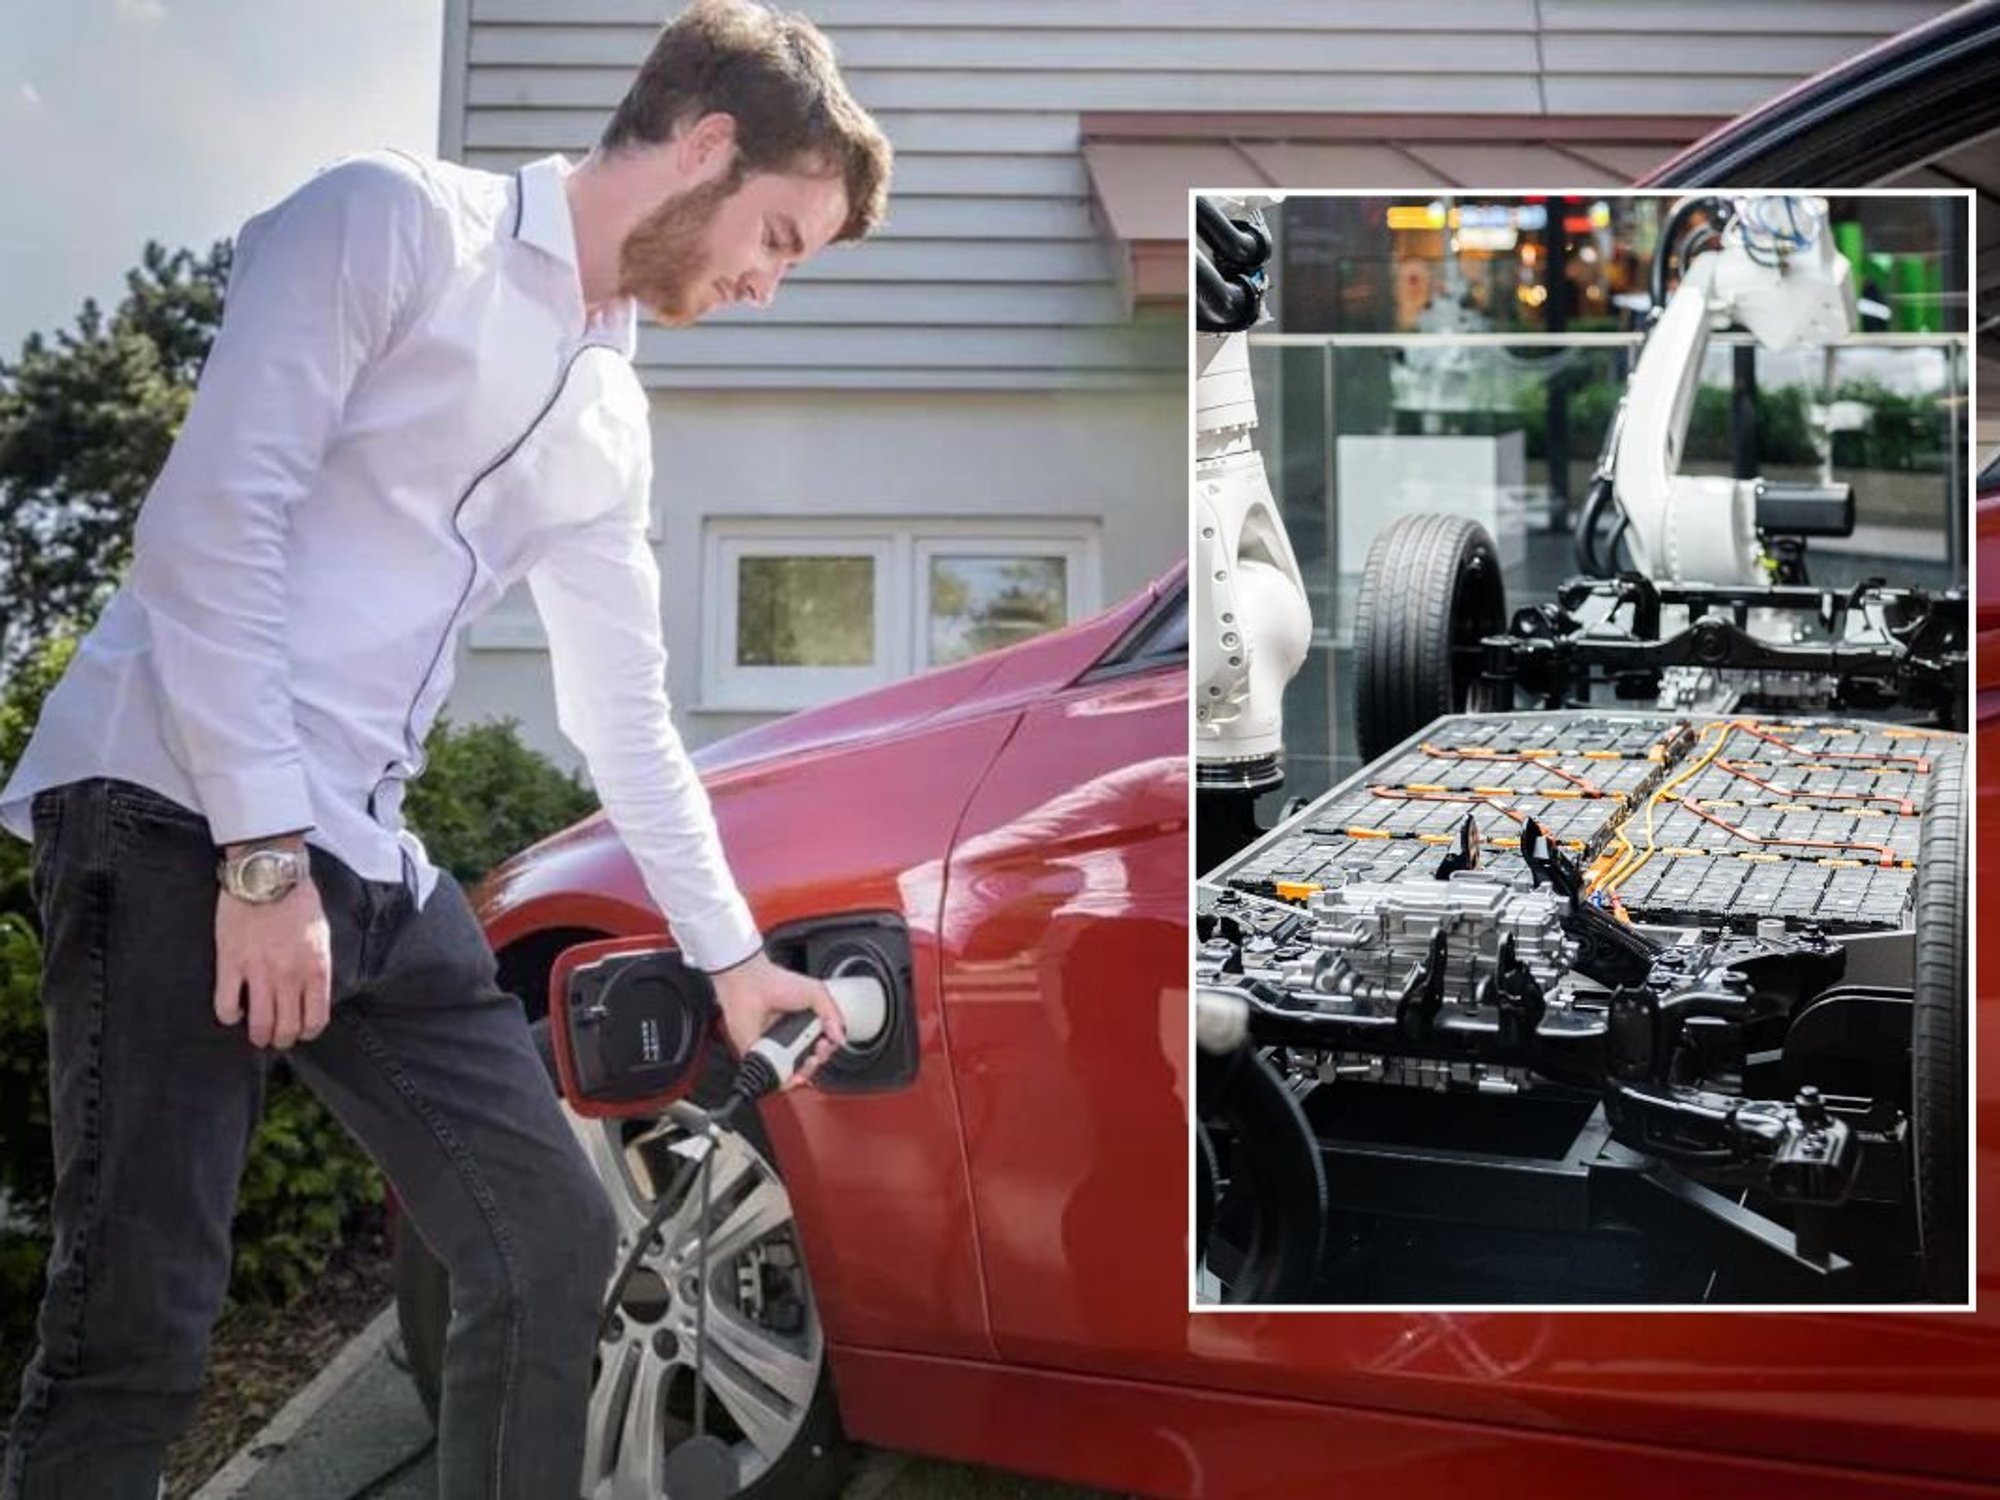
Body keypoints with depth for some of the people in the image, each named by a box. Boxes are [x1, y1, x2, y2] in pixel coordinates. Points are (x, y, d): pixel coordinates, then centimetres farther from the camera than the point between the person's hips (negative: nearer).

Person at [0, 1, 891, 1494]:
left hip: (368, 864, 8)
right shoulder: (397, 220, -3)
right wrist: (262, 852, -19)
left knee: (556, 1240, 9)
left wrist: (731, 951, 28)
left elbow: (625, 719, 24)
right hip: (175, 815, -8)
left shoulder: (611, 425, 18)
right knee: (139, 1331, -9)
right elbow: (210, 519, -13)